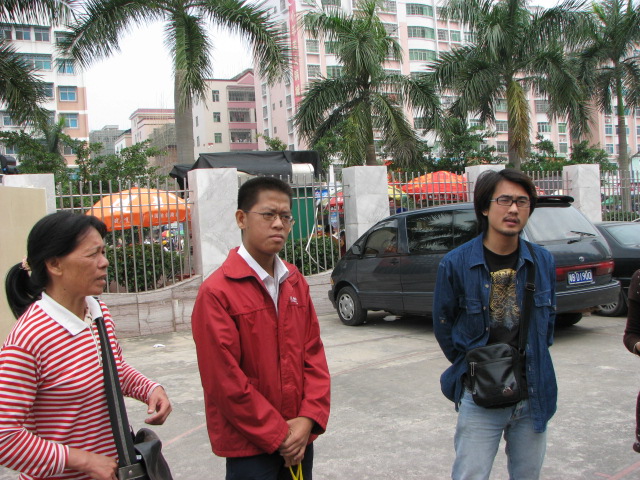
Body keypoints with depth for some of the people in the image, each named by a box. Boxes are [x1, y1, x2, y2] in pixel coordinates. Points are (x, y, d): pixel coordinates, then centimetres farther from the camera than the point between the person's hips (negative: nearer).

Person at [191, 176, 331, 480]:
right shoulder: (217, 291, -14)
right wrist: (277, 435, -12)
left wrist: (309, 418, -6)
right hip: (249, 445, -5)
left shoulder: (295, 282, 7)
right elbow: (224, 381, -15)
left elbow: (314, 352, 6)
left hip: (299, 436, 6)